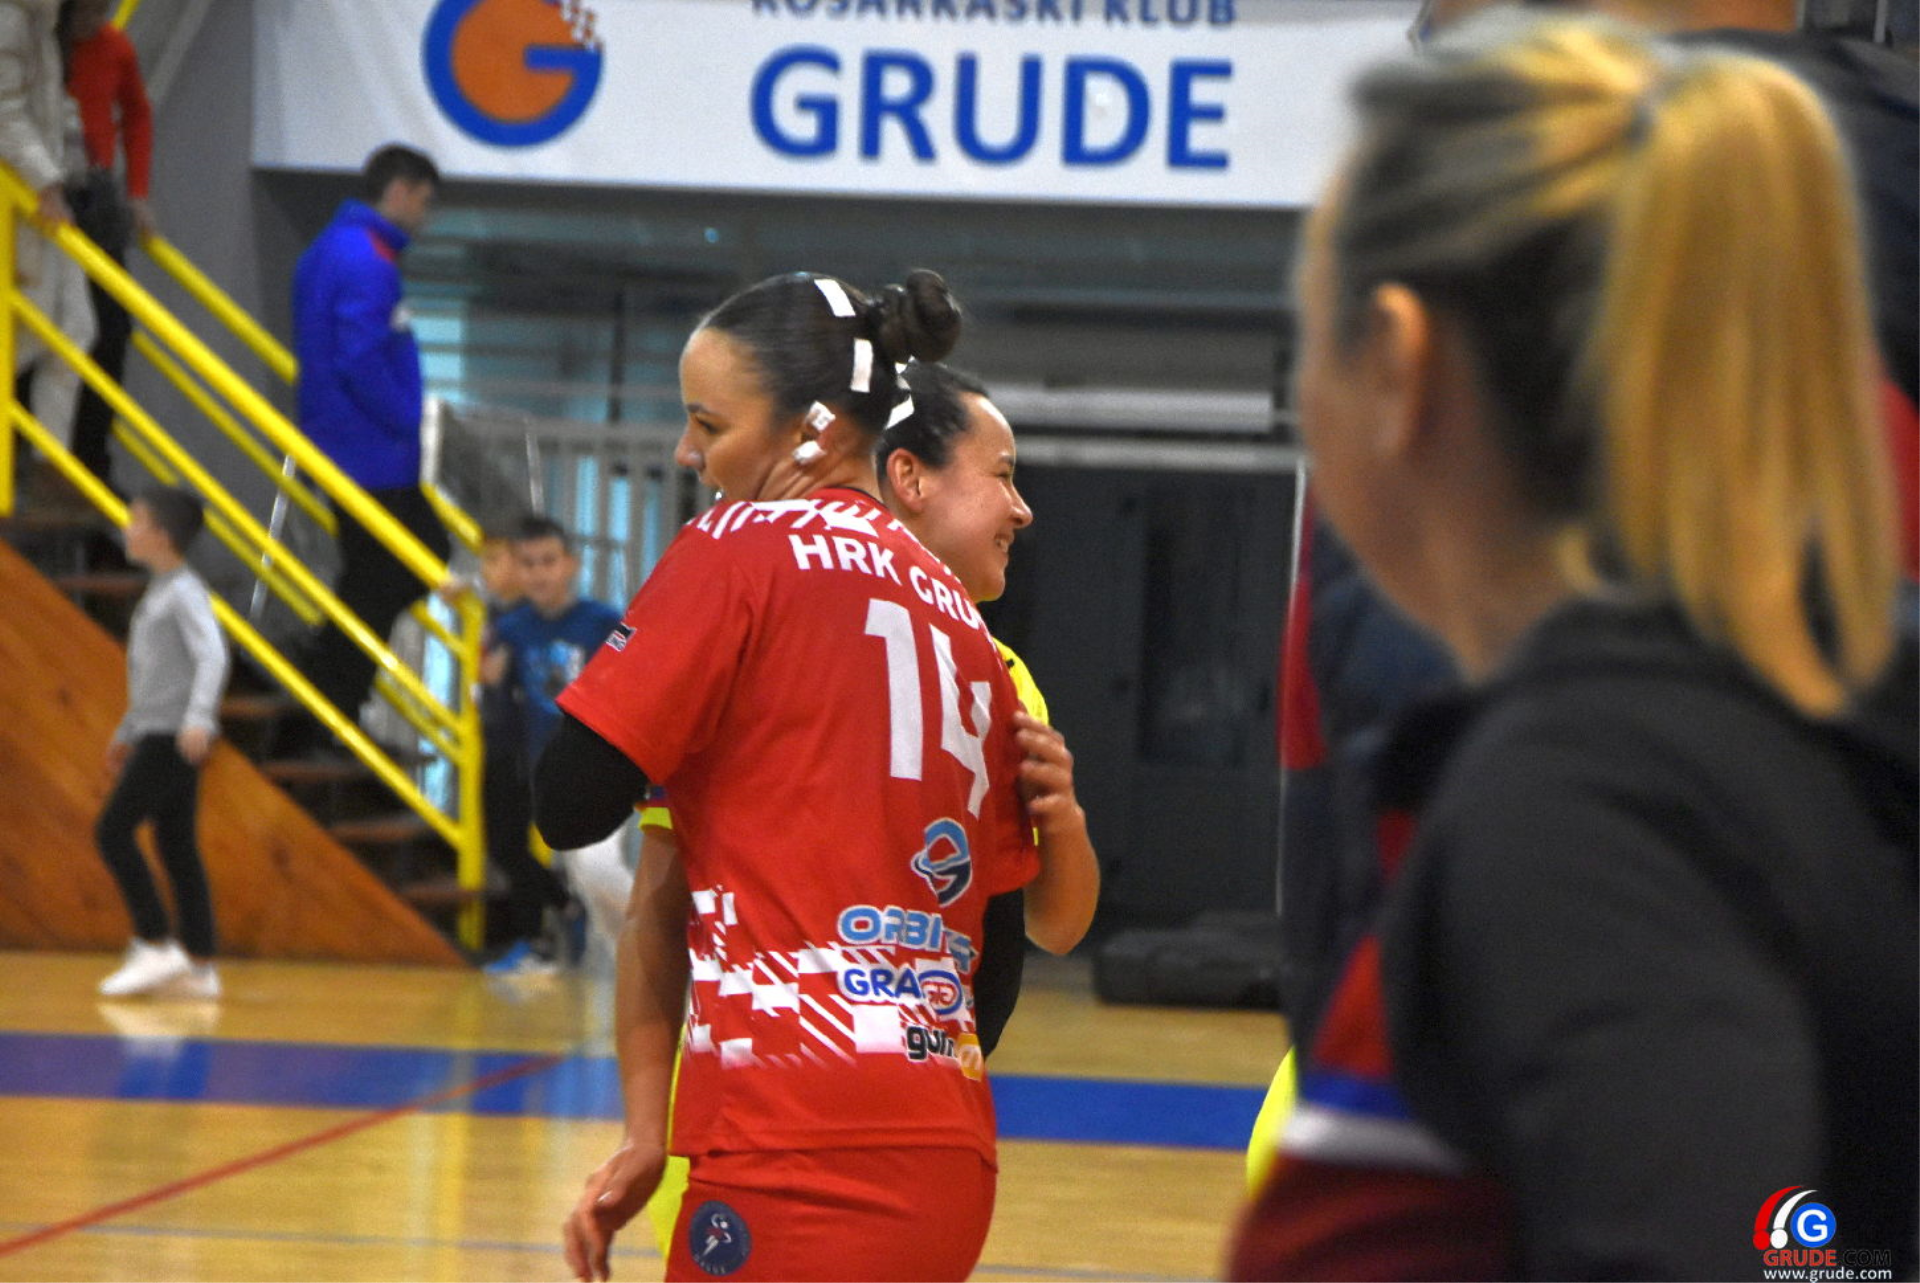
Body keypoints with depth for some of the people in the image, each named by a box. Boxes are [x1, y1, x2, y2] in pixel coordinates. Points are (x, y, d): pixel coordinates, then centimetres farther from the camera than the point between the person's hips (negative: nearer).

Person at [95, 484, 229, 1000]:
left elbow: (212, 656, -24)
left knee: (113, 831, -11)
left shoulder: (184, 594, -12)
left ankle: (155, 945, -9)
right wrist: (127, 732, 29)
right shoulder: (159, 592, 18)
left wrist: (198, 717, -36)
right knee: (176, 845, 7)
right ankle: (199, 967, 7)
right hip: (156, 735, 10)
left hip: (174, 738, -10)